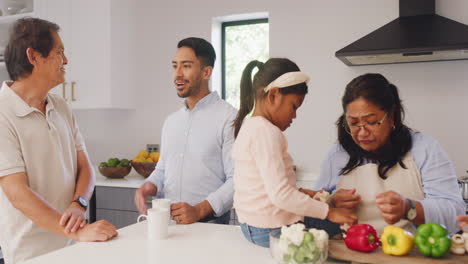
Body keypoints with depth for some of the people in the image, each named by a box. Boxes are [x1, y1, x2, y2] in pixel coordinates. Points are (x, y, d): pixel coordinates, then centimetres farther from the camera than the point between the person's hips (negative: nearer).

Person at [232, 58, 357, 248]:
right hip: (274, 230, -10)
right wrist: (329, 212, -19)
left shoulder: (247, 127, 11)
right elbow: (280, 194, -25)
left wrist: (301, 192, 8)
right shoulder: (267, 132, -19)